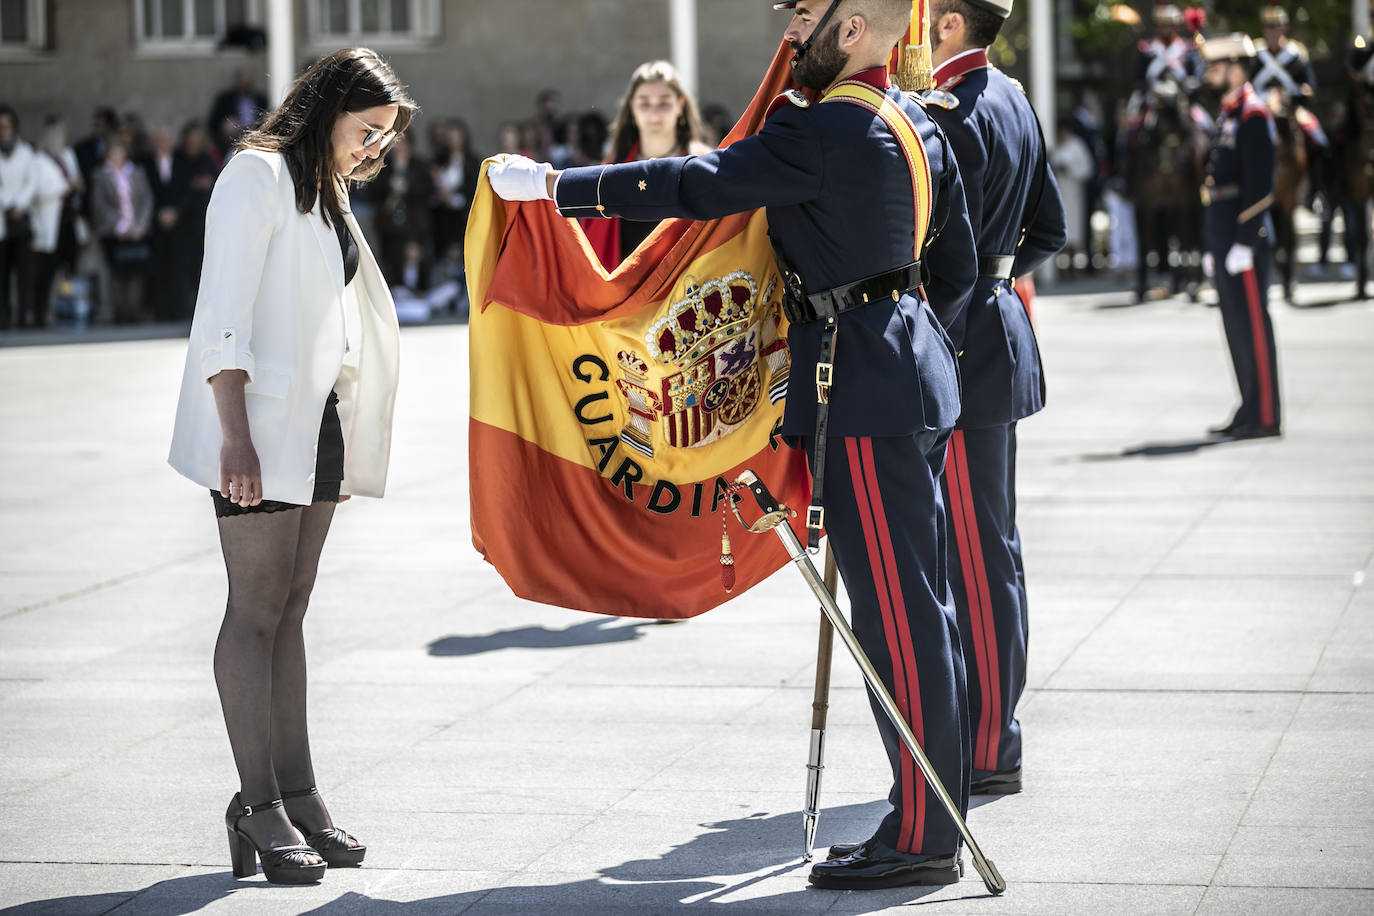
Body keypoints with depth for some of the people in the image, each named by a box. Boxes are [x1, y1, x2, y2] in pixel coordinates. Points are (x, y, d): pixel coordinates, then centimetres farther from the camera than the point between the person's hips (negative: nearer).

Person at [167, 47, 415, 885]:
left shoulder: (328, 193, 20)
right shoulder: (260, 173, -7)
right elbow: (224, 311, -15)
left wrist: (345, 438, 18)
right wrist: (234, 433, -21)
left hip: (317, 421, 9)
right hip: (260, 424, -8)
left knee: (289, 610, 9)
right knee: (256, 610, -7)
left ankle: (297, 793, 11)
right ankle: (261, 807, -7)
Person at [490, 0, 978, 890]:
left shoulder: (824, 132, -17)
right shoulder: (918, 125, 13)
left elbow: (696, 185, -21)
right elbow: (957, 265, 21)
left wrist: (553, 184, -17)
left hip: (862, 397, -10)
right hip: (913, 381, 10)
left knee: (898, 615, -6)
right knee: (920, 606, 13)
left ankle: (922, 836, -2)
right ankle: (935, 813, 19)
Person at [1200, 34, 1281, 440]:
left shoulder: (1252, 115, -12)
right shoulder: (1228, 114, 18)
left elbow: (1260, 185, -18)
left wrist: (1243, 243, -20)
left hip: (1246, 239, -10)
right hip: (1225, 238, 10)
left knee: (1253, 325, -7)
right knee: (1236, 326, 11)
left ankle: (1265, 417, -4)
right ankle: (1250, 411, 17)